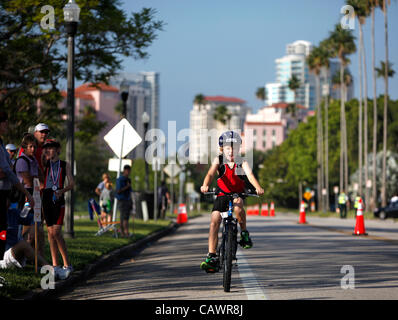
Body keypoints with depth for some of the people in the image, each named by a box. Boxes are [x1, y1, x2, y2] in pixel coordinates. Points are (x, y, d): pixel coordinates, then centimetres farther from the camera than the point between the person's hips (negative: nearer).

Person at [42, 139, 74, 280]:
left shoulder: (65, 165, 9)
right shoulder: (44, 165, 13)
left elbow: (72, 183, 3)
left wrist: (62, 191, -13)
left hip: (58, 200, -3)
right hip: (46, 199, 3)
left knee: (56, 232, -14)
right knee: (51, 232, 3)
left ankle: (67, 264, -8)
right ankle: (55, 265, 6)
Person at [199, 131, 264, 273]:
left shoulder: (242, 163, -9)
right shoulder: (218, 161, -7)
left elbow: (250, 175, -27)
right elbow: (210, 174, -23)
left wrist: (258, 187, -48)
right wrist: (205, 185, -46)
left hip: (237, 194, -1)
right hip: (222, 195, 1)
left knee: (238, 206, -37)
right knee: (214, 221, -16)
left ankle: (244, 233, -13)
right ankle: (211, 256, -15)